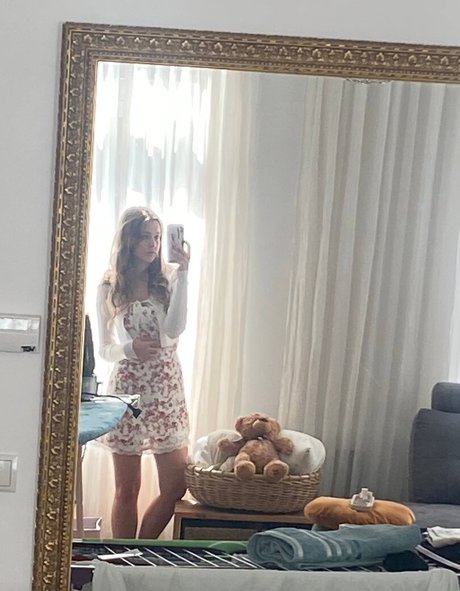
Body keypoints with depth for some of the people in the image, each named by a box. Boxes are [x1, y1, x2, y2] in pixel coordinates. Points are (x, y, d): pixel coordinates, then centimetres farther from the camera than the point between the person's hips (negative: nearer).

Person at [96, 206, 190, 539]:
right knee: (127, 489, 4)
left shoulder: (168, 278, 2)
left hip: (167, 386, 1)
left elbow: (174, 329, -13)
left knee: (176, 485, 1)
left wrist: (182, 273, -15)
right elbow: (104, 349, 6)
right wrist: (130, 348, -16)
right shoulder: (110, 288, 2)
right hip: (128, 386, -1)